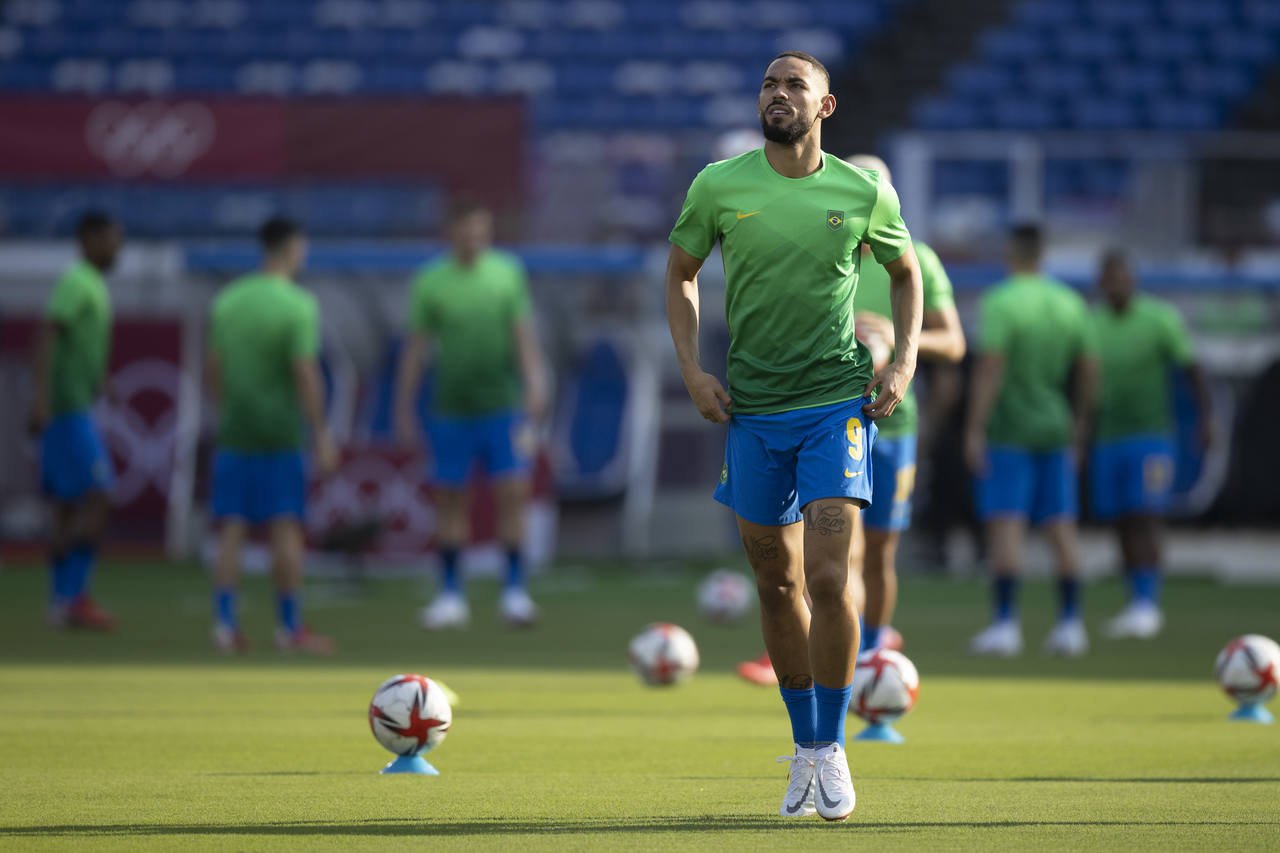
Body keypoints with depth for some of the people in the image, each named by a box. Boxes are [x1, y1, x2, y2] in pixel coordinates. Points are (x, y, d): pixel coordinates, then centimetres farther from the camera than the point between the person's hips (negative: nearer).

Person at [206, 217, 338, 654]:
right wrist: (322, 437, -8)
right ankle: (290, 627, 5)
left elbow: (214, 368, 12)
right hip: (281, 434, -5)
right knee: (286, 529, 1)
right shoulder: (297, 306, -10)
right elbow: (306, 375, -13)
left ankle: (226, 625, 1)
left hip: (234, 434, 5)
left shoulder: (227, 301, 7)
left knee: (232, 529, 5)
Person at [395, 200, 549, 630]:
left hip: (503, 407, 0)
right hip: (452, 411, 0)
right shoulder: (430, 283, 0)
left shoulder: (508, 273, 2)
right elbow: (415, 348, 5)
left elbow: (524, 335, 0)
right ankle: (450, 597, 12)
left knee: (513, 494, -8)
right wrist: (403, 406, 4)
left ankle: (514, 592, -2)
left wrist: (535, 384, -12)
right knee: (450, 500, 4)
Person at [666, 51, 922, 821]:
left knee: (829, 578, -14)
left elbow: (906, 272, 16)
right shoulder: (718, 187, 0)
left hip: (838, 402, -2)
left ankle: (833, 750, -2)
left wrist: (905, 360, 5)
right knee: (777, 584, 8)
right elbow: (681, 274, 15)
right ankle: (805, 748, 21)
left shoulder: (864, 192, -1)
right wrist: (691, 369, 5)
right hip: (751, 409, 2)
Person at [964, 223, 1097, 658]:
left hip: (1008, 430, -6)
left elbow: (990, 367, -17)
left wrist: (974, 430, -16)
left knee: (1004, 523, -7)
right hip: (1054, 429, 6)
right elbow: (1089, 369, 13)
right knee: (1060, 526, 8)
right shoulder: (1070, 304, 8)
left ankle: (1006, 623, -13)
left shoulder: (999, 302, -11)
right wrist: (1078, 421, 25)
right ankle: (1070, 623, 7)